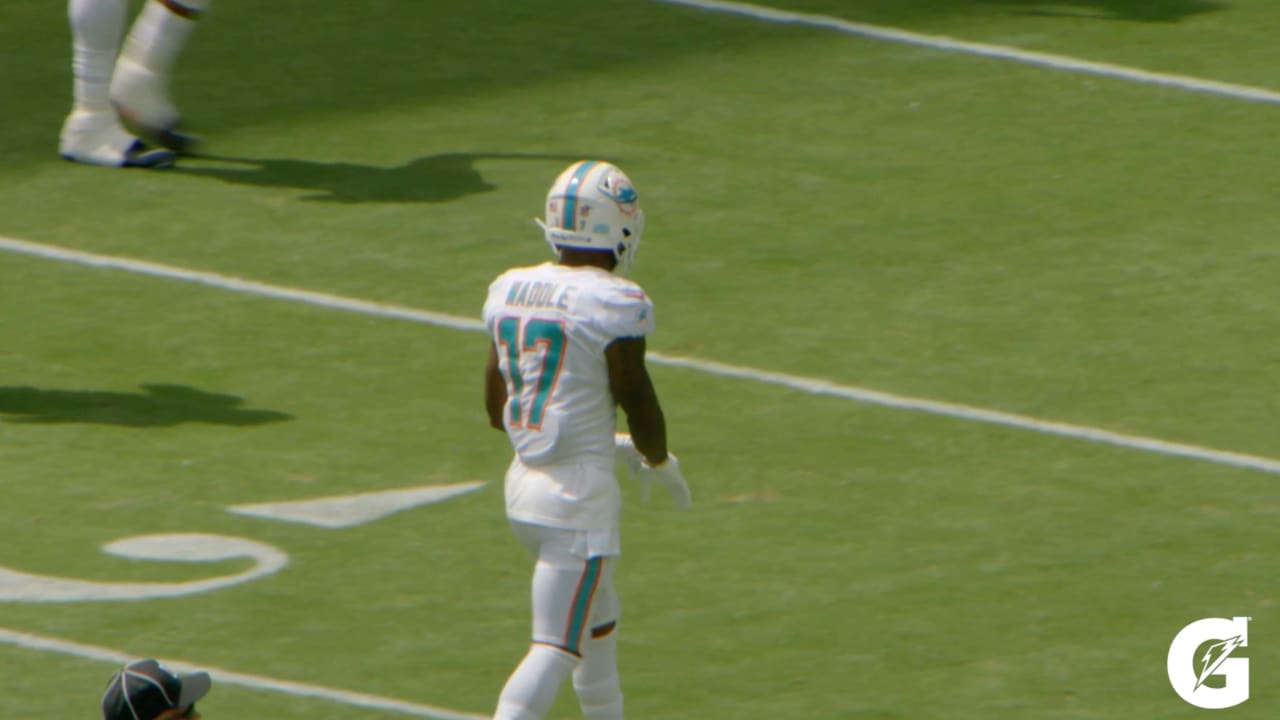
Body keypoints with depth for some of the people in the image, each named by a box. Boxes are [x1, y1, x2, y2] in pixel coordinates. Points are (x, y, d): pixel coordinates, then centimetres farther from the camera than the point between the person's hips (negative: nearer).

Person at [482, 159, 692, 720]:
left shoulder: (509, 291, 6)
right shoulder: (614, 304, -16)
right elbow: (637, 401, -11)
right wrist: (660, 463, 12)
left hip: (523, 484, 8)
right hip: (579, 494, -8)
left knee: (599, 627, 25)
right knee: (554, 649, -7)